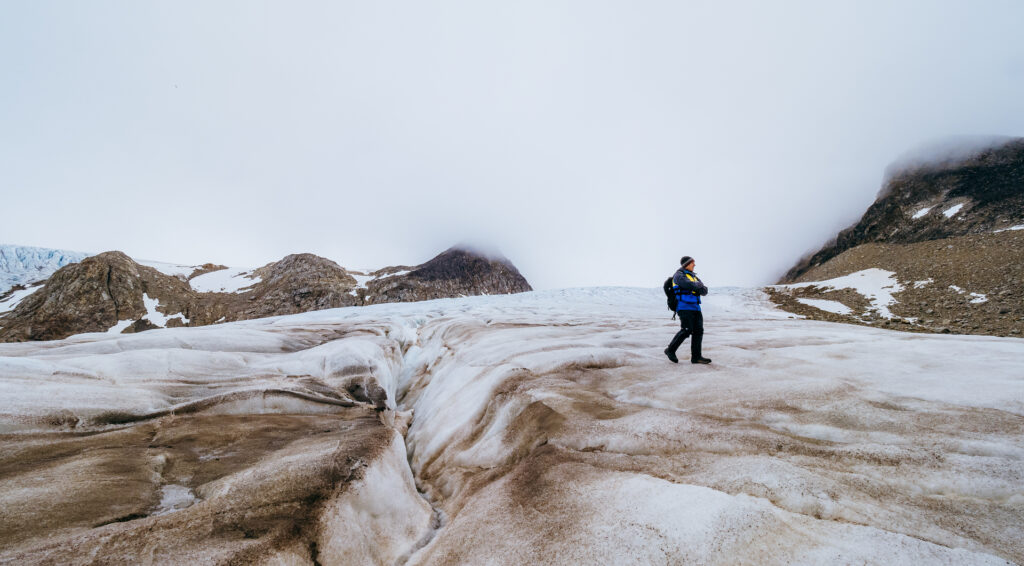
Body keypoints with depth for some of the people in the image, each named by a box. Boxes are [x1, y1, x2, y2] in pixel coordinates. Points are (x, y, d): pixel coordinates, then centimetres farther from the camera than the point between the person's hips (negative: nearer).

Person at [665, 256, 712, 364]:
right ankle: (670, 350, -2)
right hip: (685, 307, -8)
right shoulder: (679, 275, -5)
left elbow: (704, 291, 10)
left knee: (698, 331, 0)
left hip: (695, 308, 8)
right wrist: (698, 285, 0)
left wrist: (702, 288, -12)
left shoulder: (694, 277, 21)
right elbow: (689, 285, -21)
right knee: (686, 330, -15)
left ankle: (696, 357, 1)